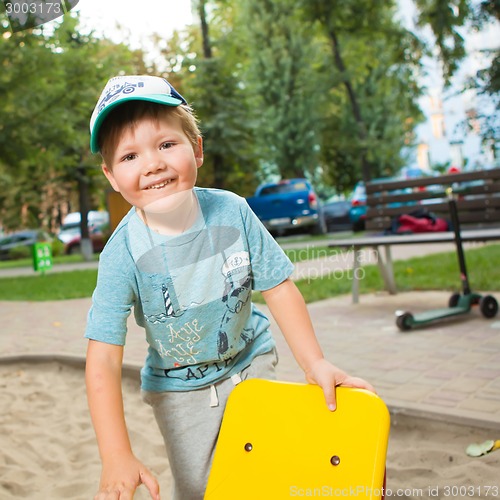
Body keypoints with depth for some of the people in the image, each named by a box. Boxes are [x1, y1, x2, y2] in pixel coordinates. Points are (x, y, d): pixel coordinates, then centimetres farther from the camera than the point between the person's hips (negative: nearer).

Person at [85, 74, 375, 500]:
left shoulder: (232, 212, -20)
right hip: (179, 388, -1)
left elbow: (278, 287, -12)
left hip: (250, 362, 2)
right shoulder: (123, 253, -25)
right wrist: (117, 458, -31)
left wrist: (314, 362, -18)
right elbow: (103, 360, -26)